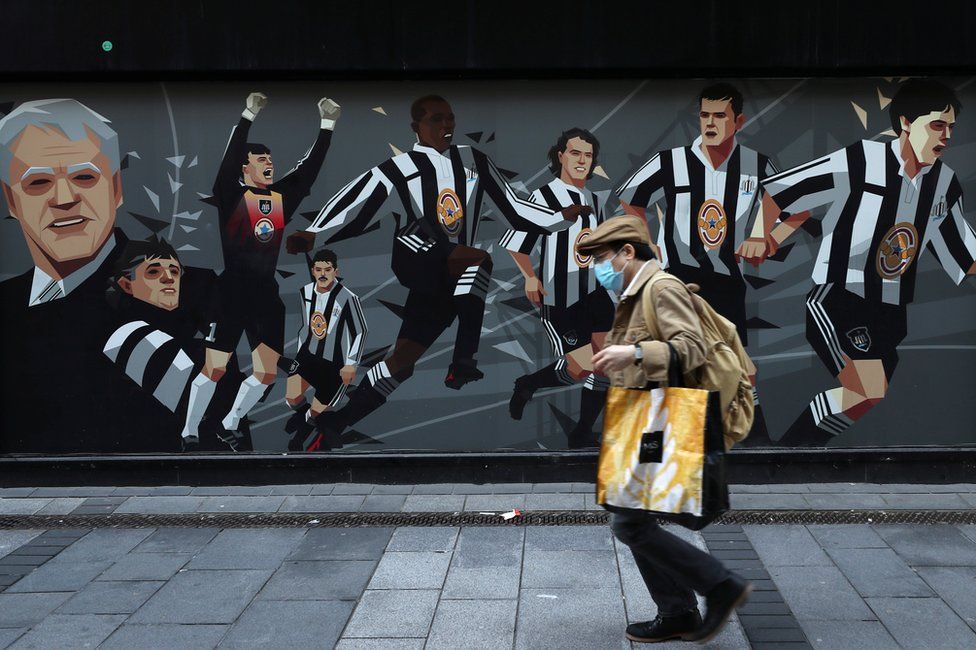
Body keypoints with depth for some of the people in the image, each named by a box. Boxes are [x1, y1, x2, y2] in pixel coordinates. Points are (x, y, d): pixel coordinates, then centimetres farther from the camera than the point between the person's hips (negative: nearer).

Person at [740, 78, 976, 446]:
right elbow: (776, 192, -11)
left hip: (890, 315, 7)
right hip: (836, 301, -7)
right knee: (871, 392, -24)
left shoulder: (945, 183, 7)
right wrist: (760, 237, -26)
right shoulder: (859, 161, -12)